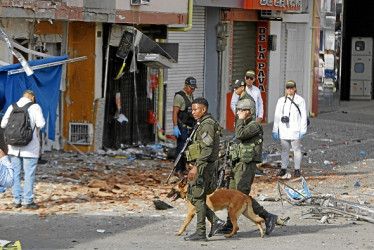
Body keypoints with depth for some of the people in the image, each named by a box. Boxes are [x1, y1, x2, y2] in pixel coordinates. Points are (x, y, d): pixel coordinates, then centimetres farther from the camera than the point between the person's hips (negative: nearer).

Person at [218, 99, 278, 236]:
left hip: (246, 165, -9)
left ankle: (267, 217, -9)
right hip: (238, 164, 9)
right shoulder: (245, 125, 19)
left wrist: (241, 120, -14)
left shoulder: (255, 125, -11)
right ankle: (229, 225, 12)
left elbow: (240, 135, -25)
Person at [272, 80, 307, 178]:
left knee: (296, 149, 1)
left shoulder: (300, 100, 0)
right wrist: (275, 130, 7)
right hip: (284, 129, 3)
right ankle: (283, 169, 15)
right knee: (284, 149, 9)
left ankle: (297, 170, 8)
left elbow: (303, 116, 0)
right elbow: (277, 116, 11)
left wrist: (303, 130, -6)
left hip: (295, 129, -3)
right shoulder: (281, 100, 10)